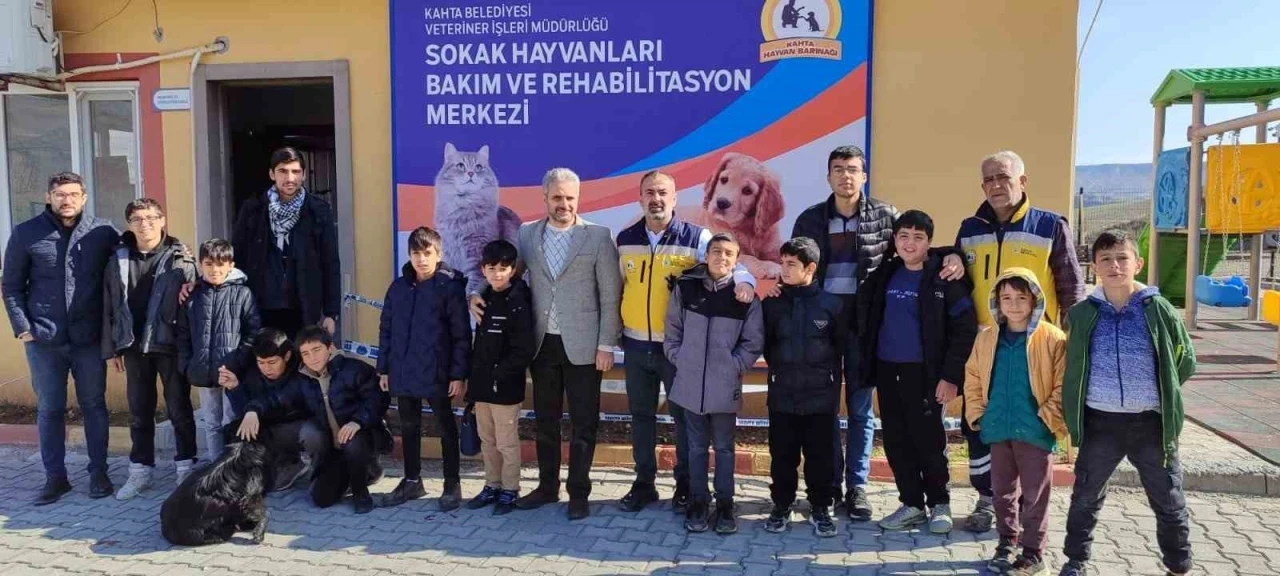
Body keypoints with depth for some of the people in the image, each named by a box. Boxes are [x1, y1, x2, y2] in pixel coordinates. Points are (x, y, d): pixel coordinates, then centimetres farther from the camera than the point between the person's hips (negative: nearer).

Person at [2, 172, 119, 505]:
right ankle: (55, 477, 19)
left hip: (90, 339, 0)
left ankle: (98, 473, 20)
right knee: (49, 409, 9)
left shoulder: (103, 232, 0)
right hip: (43, 340, 0)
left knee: (94, 406, 9)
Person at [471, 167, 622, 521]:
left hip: (581, 345, -3)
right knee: (545, 420, 14)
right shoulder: (527, 234, 6)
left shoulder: (598, 236, -5)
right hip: (542, 343, 4)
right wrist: (478, 293, -5)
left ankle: (578, 492, 17)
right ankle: (547, 486, 28)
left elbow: (611, 296, -6)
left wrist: (606, 345, -9)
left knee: (583, 422, 4)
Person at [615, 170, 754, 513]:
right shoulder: (625, 239, 5)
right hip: (636, 345, 3)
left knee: (685, 416, 7)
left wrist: (744, 281, -36)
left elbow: (732, 264, -14)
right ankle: (643, 483, 26)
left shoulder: (697, 238, -7)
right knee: (641, 416, 12)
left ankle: (686, 485, 22)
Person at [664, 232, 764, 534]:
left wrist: (734, 366, -7)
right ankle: (699, 501, 23)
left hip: (725, 386, -1)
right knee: (697, 447, 12)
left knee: (724, 448, 10)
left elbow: (754, 342, 0)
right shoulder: (685, 287, -1)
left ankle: (725, 502, 22)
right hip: (690, 384, 1)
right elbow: (672, 331, 8)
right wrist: (679, 360, -1)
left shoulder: (745, 296, -5)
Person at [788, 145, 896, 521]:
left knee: (860, 408, 7)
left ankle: (857, 487, 17)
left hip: (863, 325, -1)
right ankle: (830, 483, 20)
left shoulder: (885, 216, 0)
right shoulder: (810, 219, 4)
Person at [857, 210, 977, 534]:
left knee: (929, 440, 2)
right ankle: (912, 504, 22)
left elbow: (965, 327, -10)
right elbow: (867, 318, 18)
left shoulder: (943, 278, -7)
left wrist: (951, 376, -14)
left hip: (924, 373, -5)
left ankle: (939, 504, 20)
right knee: (896, 441, 9)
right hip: (887, 371, 5)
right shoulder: (885, 274, 8)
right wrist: (866, 360, 11)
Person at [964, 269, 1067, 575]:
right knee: (1003, 491, 16)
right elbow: (973, 380, 11)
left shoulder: (1053, 338, -9)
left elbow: (1062, 387, -8)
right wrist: (977, 414, 3)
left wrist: (1049, 420, -13)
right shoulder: (986, 338, 3)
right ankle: (1007, 542, 31)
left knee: (1034, 494, 6)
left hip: (1035, 431, -4)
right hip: (998, 429, 4)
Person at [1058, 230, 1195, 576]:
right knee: (1085, 498, 11)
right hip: (1100, 422, 1)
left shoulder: (1159, 310, -4)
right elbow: (1071, 367, 10)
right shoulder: (1082, 314, -2)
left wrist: (1161, 394, 7)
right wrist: (1073, 412, 7)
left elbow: (1186, 362, 7)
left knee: (1169, 502, 11)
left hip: (1151, 422, 0)